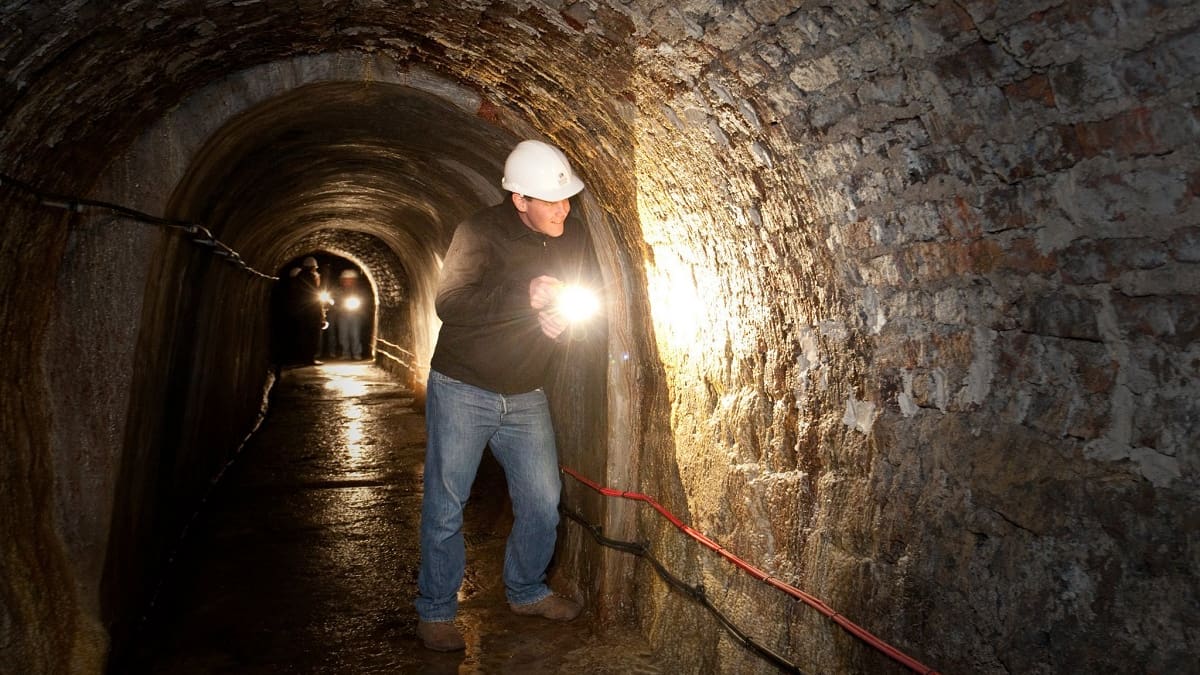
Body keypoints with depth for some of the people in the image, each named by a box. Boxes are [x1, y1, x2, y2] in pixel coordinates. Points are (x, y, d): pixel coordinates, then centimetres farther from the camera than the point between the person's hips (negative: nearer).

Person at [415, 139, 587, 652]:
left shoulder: (562, 244, 5)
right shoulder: (481, 233, -15)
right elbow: (449, 303, -25)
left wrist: (559, 320, -5)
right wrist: (523, 296, -36)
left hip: (524, 399, 6)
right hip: (462, 393, -5)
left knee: (542, 503, 8)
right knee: (445, 508, 3)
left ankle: (526, 591, 31)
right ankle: (435, 611, 21)